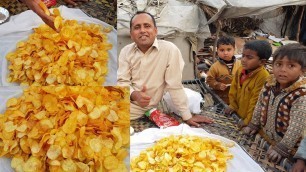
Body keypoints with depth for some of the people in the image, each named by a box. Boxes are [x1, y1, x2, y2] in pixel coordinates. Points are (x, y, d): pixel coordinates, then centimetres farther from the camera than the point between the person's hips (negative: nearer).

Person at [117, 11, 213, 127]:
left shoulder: (170, 50, -16)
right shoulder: (126, 51, -2)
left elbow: (174, 86, -12)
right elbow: (122, 81, -4)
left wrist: (187, 117, -8)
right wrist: (134, 95, -26)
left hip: (151, 110, -1)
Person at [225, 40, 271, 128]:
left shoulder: (264, 78, -27)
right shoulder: (240, 70, -4)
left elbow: (256, 102, -25)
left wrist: (248, 120, -20)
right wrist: (233, 105, 11)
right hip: (238, 114, 7)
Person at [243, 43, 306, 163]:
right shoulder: (270, 83, -8)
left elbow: (296, 127, -24)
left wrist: (282, 149, -21)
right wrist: (253, 125, 11)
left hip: (284, 145, -5)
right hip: (264, 137, 5)